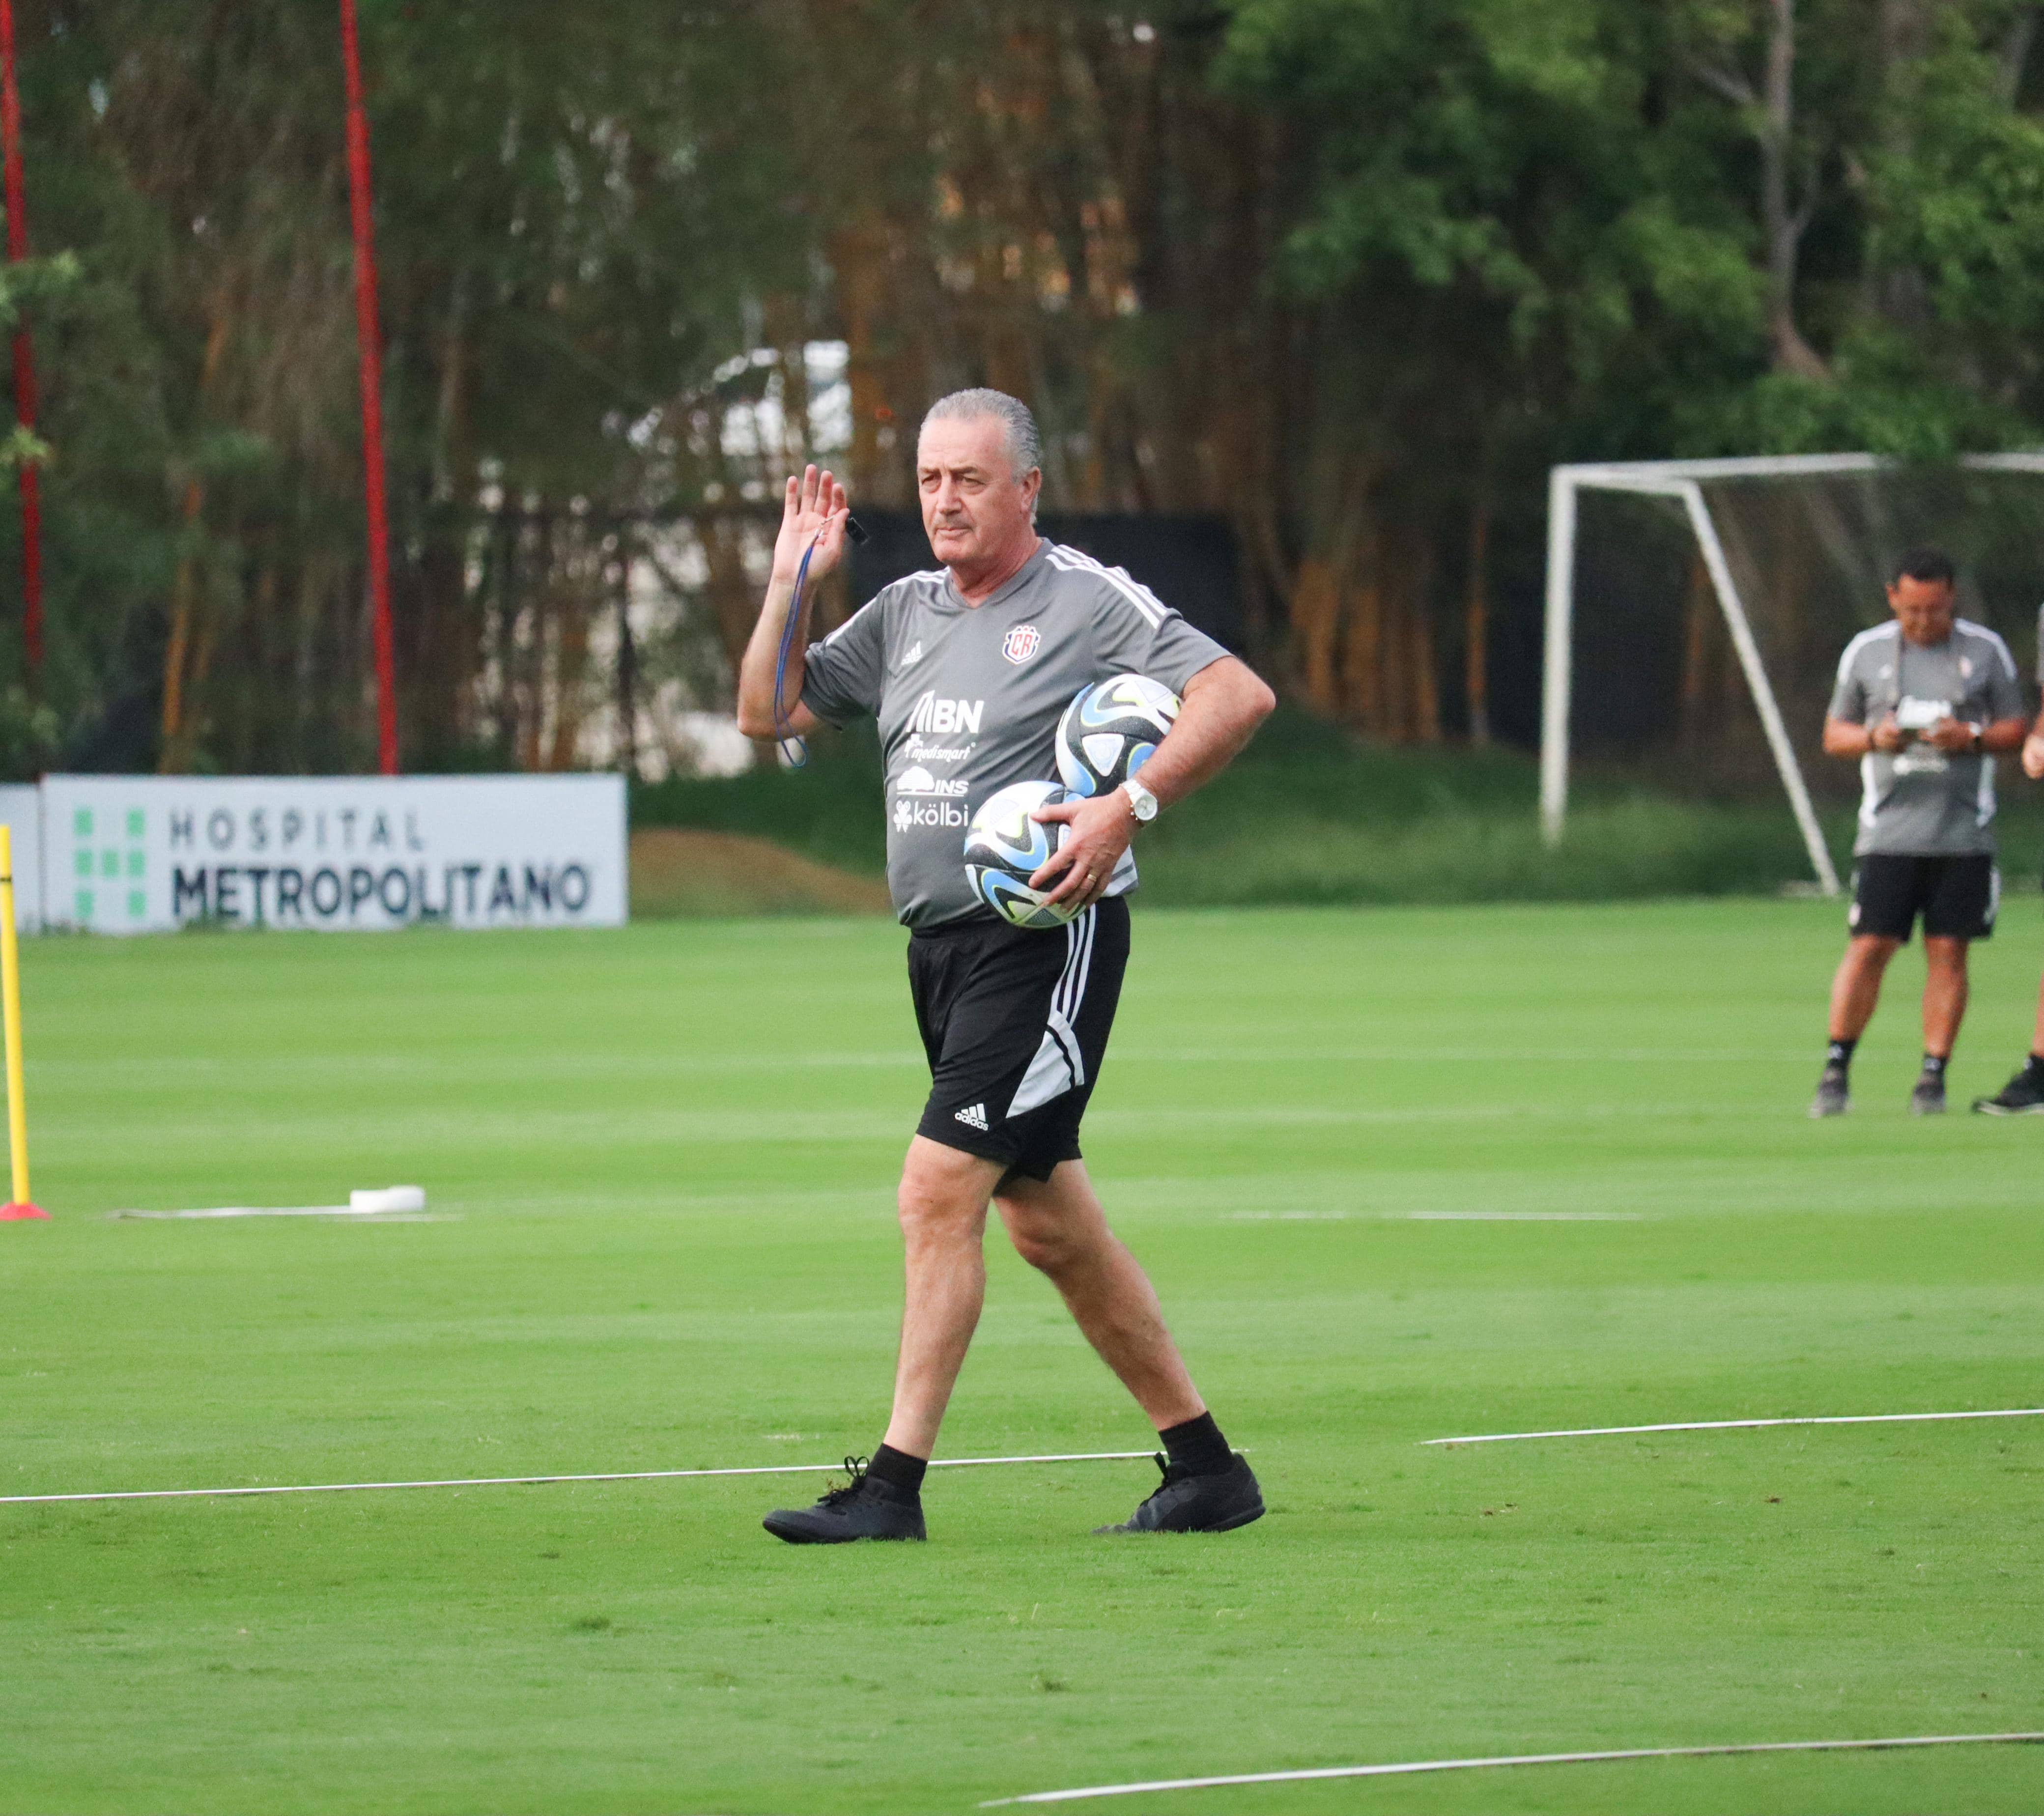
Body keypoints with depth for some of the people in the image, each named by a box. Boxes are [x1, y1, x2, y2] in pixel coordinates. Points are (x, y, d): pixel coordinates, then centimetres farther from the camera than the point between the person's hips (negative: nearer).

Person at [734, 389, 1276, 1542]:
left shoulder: (1087, 601, -7)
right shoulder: (906, 614, 14)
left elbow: (1239, 695, -15)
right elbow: (769, 714, 18)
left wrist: (1128, 807, -24)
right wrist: (792, 583, 6)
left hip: (1047, 938, -8)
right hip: (944, 946, 8)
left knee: (939, 1193, -15)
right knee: (1050, 1224, 11)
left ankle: (895, 1484, -13)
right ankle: (1206, 1468, 21)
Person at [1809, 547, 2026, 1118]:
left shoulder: (1986, 651, 5)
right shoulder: (1865, 652, 7)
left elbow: (2015, 728, 8)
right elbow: (1834, 736, 11)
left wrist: (1971, 738, -13)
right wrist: (1874, 738, -10)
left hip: (1963, 832, 0)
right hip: (1889, 830, 0)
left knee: (1948, 952, -2)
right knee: (1868, 947, -7)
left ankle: (1933, 1076, 4)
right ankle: (1836, 1074, -2)